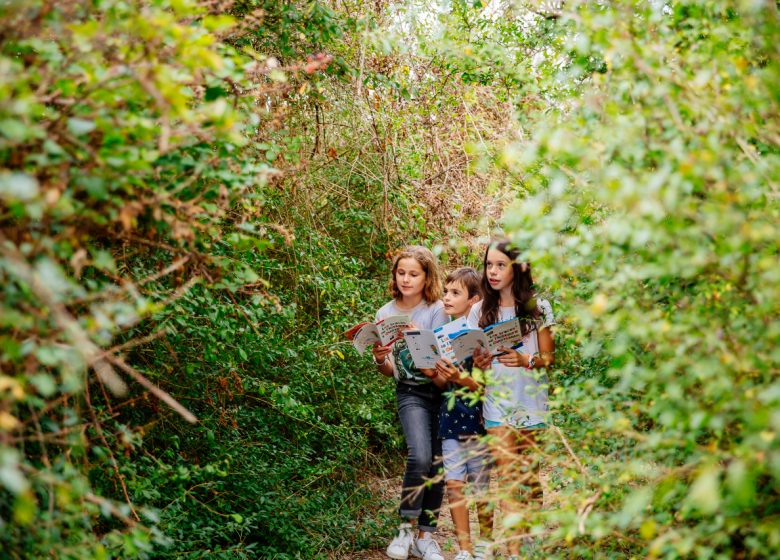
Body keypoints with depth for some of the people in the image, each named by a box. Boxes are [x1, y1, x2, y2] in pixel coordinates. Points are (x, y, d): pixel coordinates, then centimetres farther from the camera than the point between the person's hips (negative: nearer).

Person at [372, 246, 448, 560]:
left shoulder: (437, 311, -6)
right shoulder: (385, 314, 2)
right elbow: (390, 372, 5)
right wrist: (380, 360, -16)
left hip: (441, 391, 0)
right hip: (411, 394, 0)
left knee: (437, 464, 2)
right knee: (420, 457, -21)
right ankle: (406, 528, -4)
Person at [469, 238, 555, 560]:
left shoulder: (537, 308, -1)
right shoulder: (480, 311, 6)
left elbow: (549, 357, 0)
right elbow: (476, 357, 9)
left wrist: (525, 360, -20)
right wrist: (480, 361, -14)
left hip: (532, 401, -1)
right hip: (497, 401, 1)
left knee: (530, 474, 3)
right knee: (507, 476, -6)